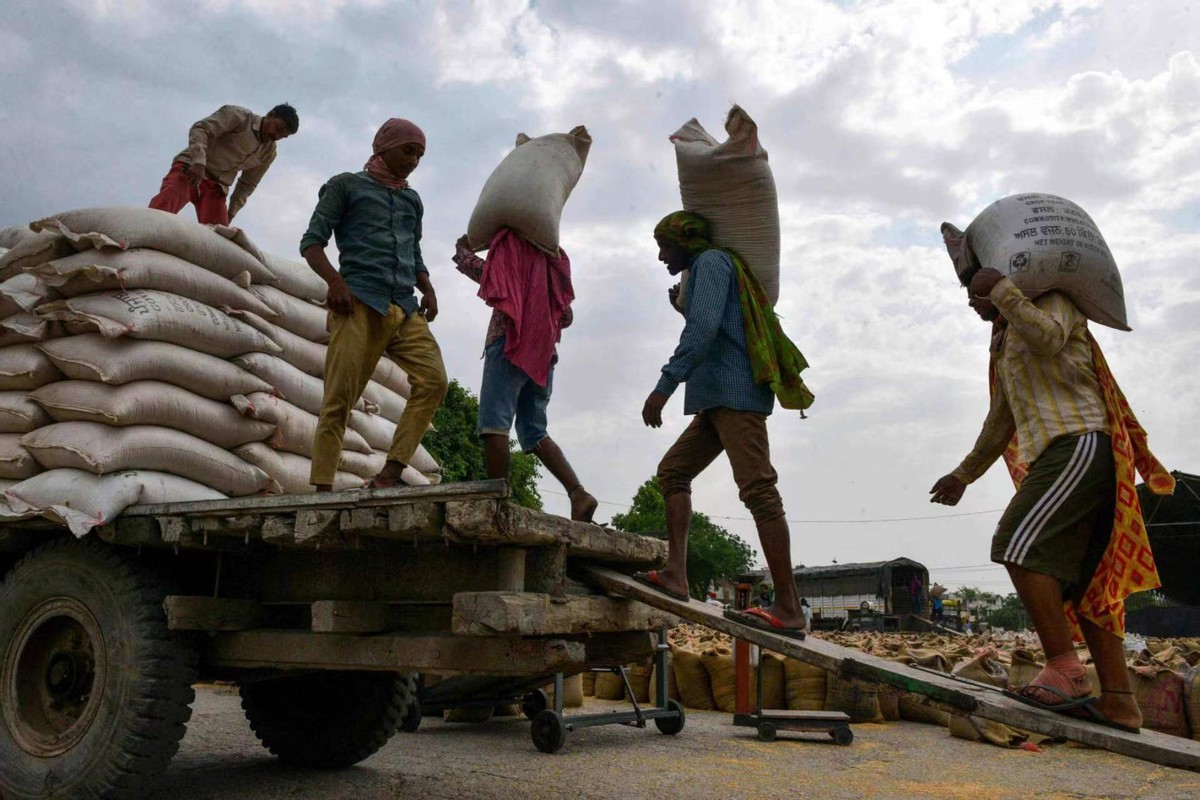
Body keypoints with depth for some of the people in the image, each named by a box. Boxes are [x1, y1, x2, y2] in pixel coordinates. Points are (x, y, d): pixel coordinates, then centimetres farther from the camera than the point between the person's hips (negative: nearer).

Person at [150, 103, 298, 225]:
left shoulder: (268, 153, 12)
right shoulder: (239, 116, -6)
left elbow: (247, 184, 17)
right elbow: (200, 129, -17)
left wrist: (231, 212, 5)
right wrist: (199, 162, -33)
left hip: (216, 187, 6)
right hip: (190, 169, -5)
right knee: (166, 202, -33)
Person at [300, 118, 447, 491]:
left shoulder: (413, 200, 28)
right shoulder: (347, 185, 13)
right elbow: (311, 241, 6)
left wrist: (428, 289, 11)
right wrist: (335, 281, -13)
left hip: (405, 309, 5)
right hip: (359, 304, -5)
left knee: (433, 379, -15)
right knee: (340, 396, -10)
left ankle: (390, 473, -15)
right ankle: (322, 486, -7)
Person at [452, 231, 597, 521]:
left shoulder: (511, 241, 5)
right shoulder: (552, 259, 23)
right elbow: (566, 316, 22)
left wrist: (463, 245, 20)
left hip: (510, 343, -7)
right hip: (543, 352, 7)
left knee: (494, 424, -11)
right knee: (534, 432, 7)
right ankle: (579, 493, -8)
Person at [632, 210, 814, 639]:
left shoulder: (712, 260, -1)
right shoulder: (709, 268, 29)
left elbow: (703, 329, -17)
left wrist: (664, 386, -21)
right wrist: (681, 305, 28)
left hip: (735, 393, -11)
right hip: (720, 398, 11)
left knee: (757, 489, -15)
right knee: (673, 470, 8)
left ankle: (789, 609, -18)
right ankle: (675, 574, 0)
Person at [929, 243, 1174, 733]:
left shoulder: (1053, 302, 4)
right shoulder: (1007, 340, 27)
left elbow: (1047, 338, -23)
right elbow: (1001, 421, 31)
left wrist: (1000, 289, -16)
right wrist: (964, 474, 34)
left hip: (1079, 444, -9)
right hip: (1057, 454, 9)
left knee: (1019, 545, -20)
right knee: (1077, 578, 5)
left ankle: (1064, 671, -19)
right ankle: (1119, 699, 6)